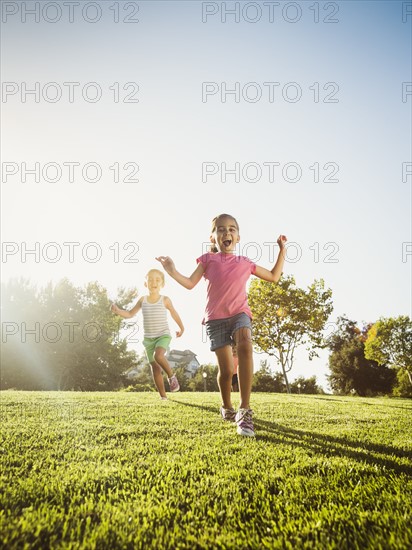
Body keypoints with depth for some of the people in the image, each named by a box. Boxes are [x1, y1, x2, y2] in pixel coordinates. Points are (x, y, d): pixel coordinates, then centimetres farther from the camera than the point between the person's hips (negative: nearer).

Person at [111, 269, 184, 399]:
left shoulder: (165, 300, -4)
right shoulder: (142, 300, 3)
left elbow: (174, 313, 12)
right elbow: (130, 314, 10)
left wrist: (181, 327, 24)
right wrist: (117, 310, -9)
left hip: (163, 335, -4)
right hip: (148, 338, 4)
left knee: (158, 356, -31)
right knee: (154, 366, 4)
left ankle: (171, 376, -4)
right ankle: (163, 396, 13)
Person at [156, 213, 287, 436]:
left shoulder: (245, 263, 15)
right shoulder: (208, 259, 11)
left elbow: (274, 277, 24)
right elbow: (190, 283, 3)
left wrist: (282, 250, 20)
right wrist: (173, 272, -14)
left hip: (239, 313, 0)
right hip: (215, 318, 0)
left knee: (245, 345, -33)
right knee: (226, 370, -4)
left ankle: (245, 411, -31)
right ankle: (227, 408, 29)